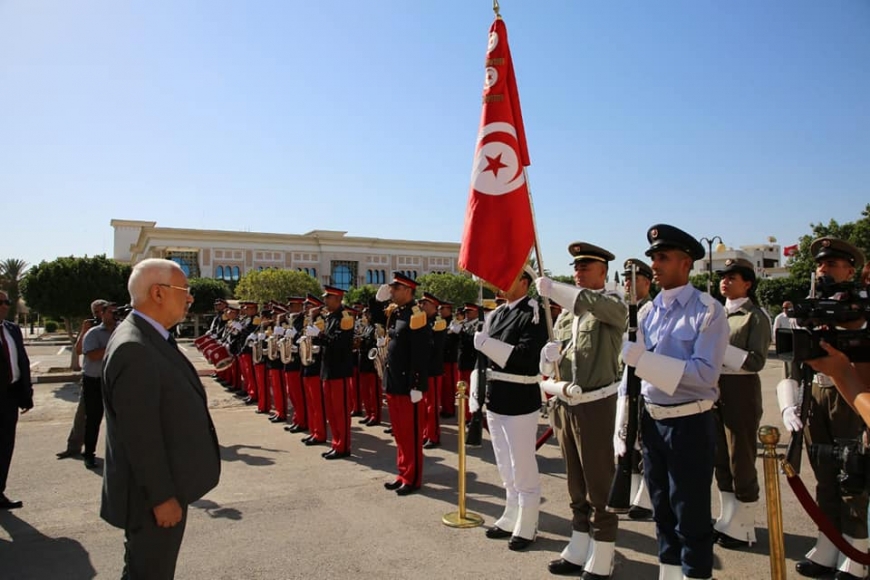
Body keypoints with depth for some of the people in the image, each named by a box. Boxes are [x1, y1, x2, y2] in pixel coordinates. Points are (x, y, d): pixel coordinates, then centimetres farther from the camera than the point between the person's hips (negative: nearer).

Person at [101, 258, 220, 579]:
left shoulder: (151, 338, 5)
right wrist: (162, 497, -20)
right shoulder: (134, 349, -26)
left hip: (166, 485, 9)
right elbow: (140, 435, -26)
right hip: (155, 494, -9)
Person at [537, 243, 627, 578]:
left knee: (600, 487, 4)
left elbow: (599, 306, -33)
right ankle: (579, 551, 30)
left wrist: (553, 288, -38)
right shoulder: (567, 310, 14)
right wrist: (550, 353, -8)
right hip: (565, 405, 7)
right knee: (577, 487, 17)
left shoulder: (612, 303, -6)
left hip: (595, 406, -7)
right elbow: (551, 364, 16)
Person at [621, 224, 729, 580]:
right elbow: (634, 371, 10)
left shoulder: (709, 311, -12)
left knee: (691, 517, 6)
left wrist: (643, 358, -28)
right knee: (662, 510, 19)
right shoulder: (648, 312, 6)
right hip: (651, 421, 6)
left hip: (690, 424, -6)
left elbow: (706, 374, -22)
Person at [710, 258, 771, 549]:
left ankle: (742, 528, 16)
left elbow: (756, 361, -16)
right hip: (715, 388, 7)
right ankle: (727, 520, 28)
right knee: (720, 459, 14)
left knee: (741, 461, 2)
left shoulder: (756, 317, -8)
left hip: (741, 391, -7)